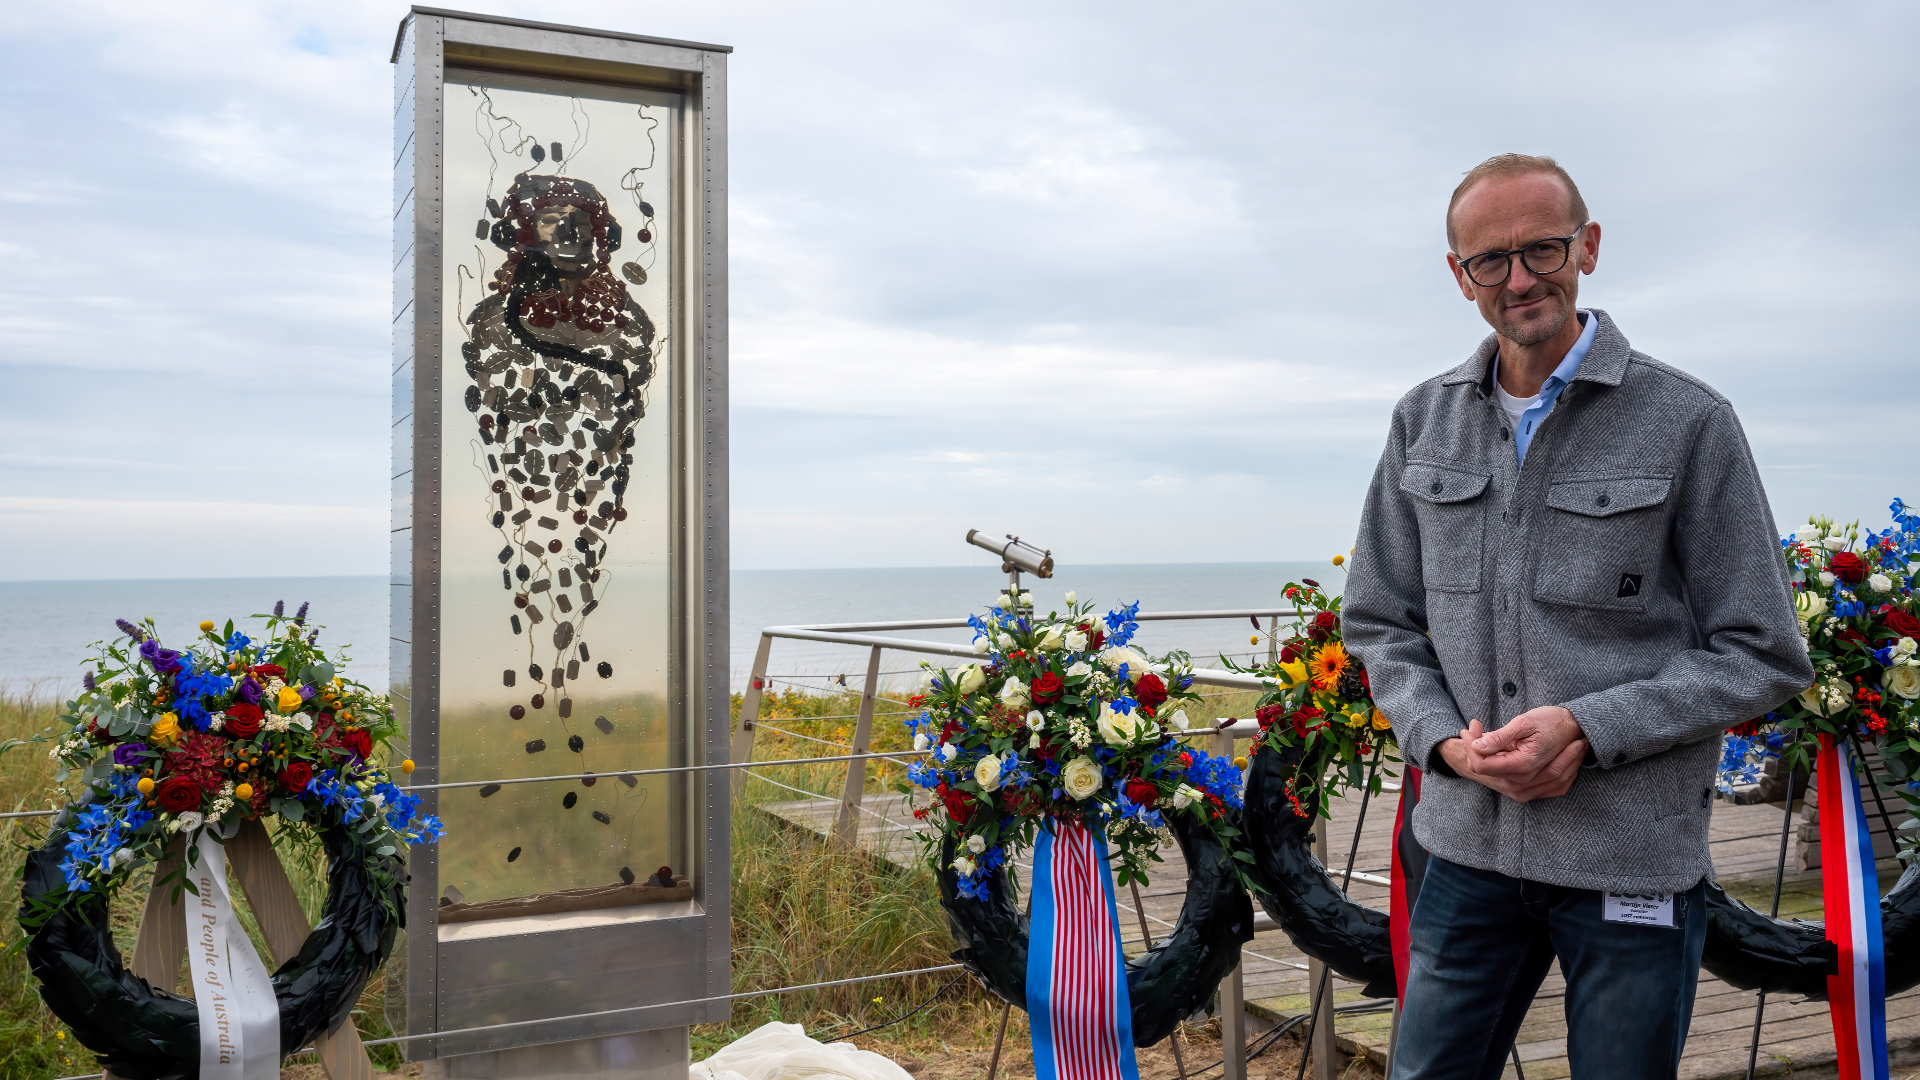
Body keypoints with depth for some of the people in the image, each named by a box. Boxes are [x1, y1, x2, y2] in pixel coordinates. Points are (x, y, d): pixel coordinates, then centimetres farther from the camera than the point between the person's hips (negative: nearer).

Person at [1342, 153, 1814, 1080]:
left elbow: (1763, 656, -4)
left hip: (1636, 862, -3)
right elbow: (1379, 622, 10)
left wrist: (1586, 728, -16)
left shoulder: (1687, 423, -5)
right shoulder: (1424, 422, 6)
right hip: (1469, 841, 3)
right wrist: (1447, 741, -7)